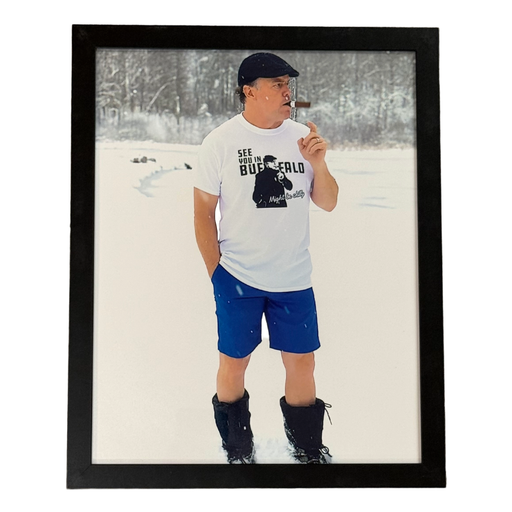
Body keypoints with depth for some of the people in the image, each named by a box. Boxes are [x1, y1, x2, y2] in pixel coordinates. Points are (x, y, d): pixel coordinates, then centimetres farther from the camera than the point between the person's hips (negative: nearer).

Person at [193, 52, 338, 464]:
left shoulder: (303, 138, 3)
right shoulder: (220, 143, -7)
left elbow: (328, 203, 6)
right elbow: (203, 211, -3)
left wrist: (318, 164, -12)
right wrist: (216, 273, -4)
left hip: (295, 278, 3)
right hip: (237, 278, -3)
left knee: (302, 363, 10)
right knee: (234, 364, 8)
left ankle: (309, 448, 32)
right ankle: (237, 448, 33)